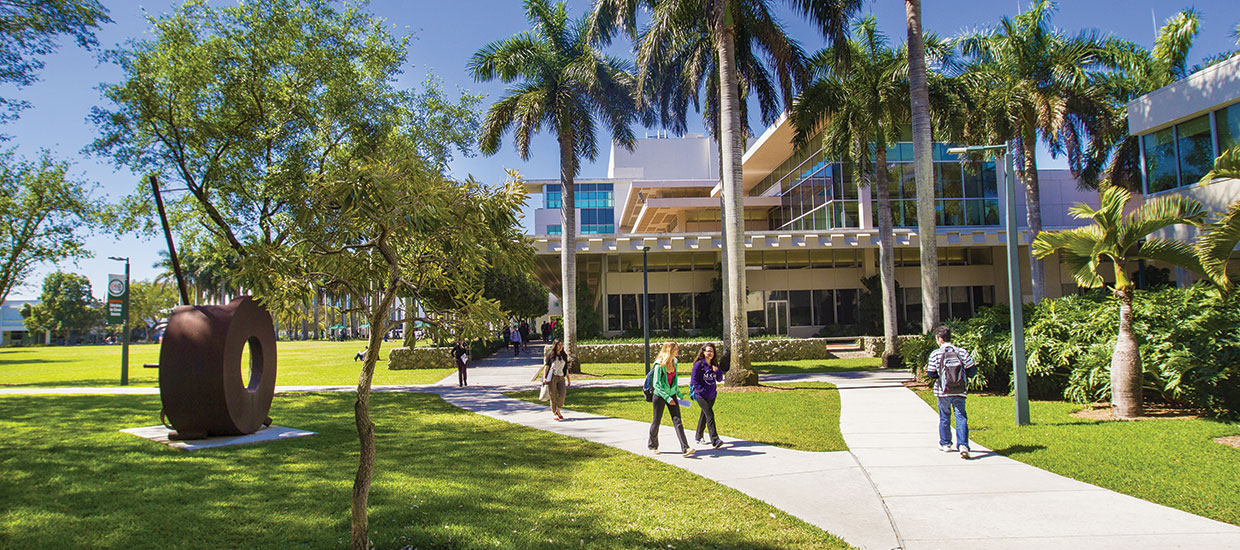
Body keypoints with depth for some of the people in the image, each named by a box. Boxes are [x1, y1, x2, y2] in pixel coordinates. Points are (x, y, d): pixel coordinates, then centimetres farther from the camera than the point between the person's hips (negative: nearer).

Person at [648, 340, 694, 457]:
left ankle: (685, 448, -12)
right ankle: (652, 445, 30)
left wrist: (679, 394, 18)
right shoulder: (659, 365, -17)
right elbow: (656, 384, -18)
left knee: (677, 420, -6)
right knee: (657, 421, 9)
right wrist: (667, 398, -22)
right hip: (660, 396, -5)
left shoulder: (674, 362, 3)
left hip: (671, 395, 5)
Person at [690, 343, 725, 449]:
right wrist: (702, 390, -17)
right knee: (710, 415, -16)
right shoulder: (699, 364, -10)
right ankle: (715, 440, -19)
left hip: (711, 395, 6)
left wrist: (717, 371, -10)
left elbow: (720, 379, 9)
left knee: (704, 415, 16)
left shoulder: (715, 365, 8)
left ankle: (698, 437, 32)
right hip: (701, 395, -6)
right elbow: (694, 380, -9)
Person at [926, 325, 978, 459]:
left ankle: (945, 444, 26)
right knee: (961, 417, 2)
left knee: (944, 417, 14)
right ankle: (963, 445, -11)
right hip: (960, 392, 1)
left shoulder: (935, 354, -8)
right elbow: (972, 371, -1)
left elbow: (931, 373, -6)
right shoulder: (962, 352, -2)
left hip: (943, 391, -1)